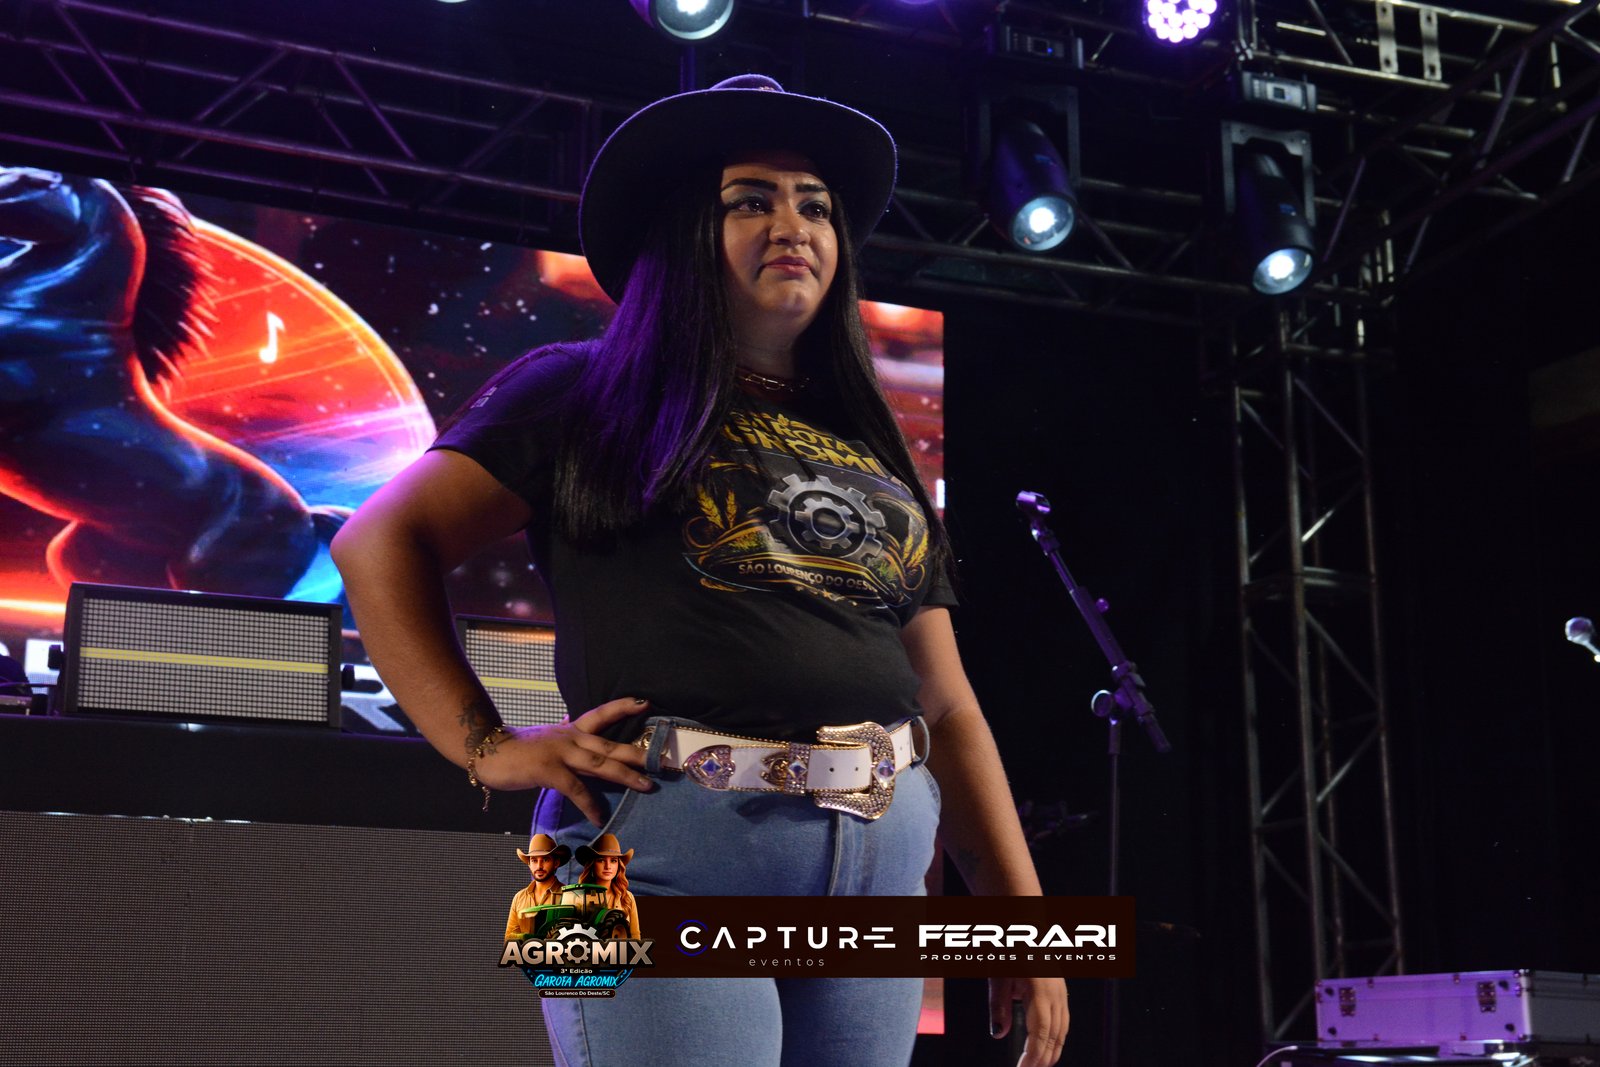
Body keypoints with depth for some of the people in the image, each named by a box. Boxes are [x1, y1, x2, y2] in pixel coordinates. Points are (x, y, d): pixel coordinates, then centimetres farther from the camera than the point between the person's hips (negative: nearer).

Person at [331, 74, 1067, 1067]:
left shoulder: (874, 454, 21)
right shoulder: (589, 398, 8)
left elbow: (946, 705, 18)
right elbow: (383, 542, 2)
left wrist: (1023, 912, 11)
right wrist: (487, 745, -8)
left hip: (882, 863, 5)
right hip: (670, 848, -5)